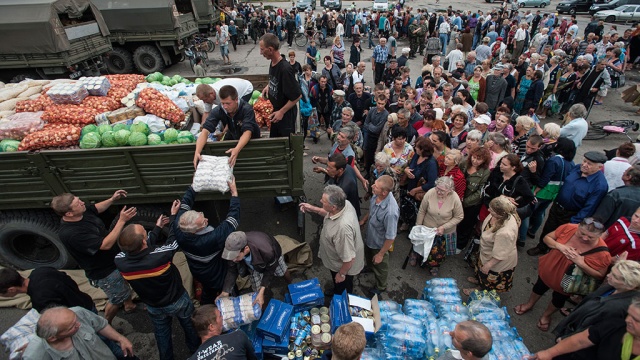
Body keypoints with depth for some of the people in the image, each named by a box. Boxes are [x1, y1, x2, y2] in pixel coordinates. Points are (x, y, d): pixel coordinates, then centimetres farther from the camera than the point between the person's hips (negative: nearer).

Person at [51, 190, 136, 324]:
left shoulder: (82, 211, -14)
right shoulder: (70, 234, -37)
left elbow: (97, 208, 11)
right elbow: (105, 245, -37)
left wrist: (112, 199, -5)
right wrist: (122, 221, -39)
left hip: (115, 258, 8)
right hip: (105, 272, -8)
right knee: (117, 299, 13)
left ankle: (129, 304, 57)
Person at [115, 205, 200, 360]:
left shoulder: (119, 261, -30)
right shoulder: (161, 255, -42)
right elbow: (174, 237, -20)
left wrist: (158, 228, 1)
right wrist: (174, 215, -5)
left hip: (153, 307, 2)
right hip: (177, 301, -2)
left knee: (161, 333, 29)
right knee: (189, 324, 28)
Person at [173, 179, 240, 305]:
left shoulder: (178, 230, -30)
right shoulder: (213, 239, -46)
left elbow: (184, 204, -14)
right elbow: (233, 218, -36)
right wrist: (234, 193, -28)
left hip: (198, 273, 6)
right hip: (218, 275, -6)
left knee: (208, 291, 35)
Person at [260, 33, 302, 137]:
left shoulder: (285, 69, -28)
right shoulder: (273, 64, -2)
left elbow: (297, 96, -25)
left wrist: (281, 112, -20)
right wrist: (268, 86, 3)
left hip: (286, 114, -8)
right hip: (274, 111, 8)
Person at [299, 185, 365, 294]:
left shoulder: (343, 227, -47)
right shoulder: (345, 203, -21)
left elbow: (349, 258, -34)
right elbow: (329, 214, 4)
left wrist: (341, 274, -16)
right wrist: (313, 209, -7)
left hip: (343, 266, -8)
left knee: (343, 292, 26)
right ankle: (336, 292, 67)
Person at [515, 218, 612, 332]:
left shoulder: (602, 253, -33)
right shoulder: (569, 228, -28)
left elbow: (600, 276, -22)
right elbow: (547, 238, -14)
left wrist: (581, 263, -38)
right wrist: (559, 246, -33)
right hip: (548, 271, 2)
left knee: (558, 299, 27)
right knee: (539, 287, 29)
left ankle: (546, 315, 59)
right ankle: (529, 304, 60)